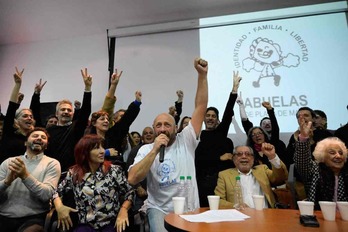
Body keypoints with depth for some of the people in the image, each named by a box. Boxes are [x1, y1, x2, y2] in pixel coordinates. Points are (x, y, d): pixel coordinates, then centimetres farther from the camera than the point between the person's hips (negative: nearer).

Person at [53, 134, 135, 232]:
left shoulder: (114, 171, -1)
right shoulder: (73, 174, 5)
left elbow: (130, 193, 4)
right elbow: (57, 192, 18)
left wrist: (123, 209, -13)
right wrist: (59, 207, -1)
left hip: (111, 224, -1)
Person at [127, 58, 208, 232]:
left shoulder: (185, 141, -1)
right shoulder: (146, 149, 0)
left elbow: (201, 107, -7)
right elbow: (132, 179, -13)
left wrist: (202, 75, -14)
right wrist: (154, 150, -18)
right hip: (159, 209, -1)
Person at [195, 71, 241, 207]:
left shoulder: (222, 131, 8)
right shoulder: (198, 136, 2)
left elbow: (228, 112, -3)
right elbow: (198, 159, -4)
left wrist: (235, 88, -10)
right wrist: (220, 158, -5)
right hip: (205, 180, -1)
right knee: (206, 208, 1)